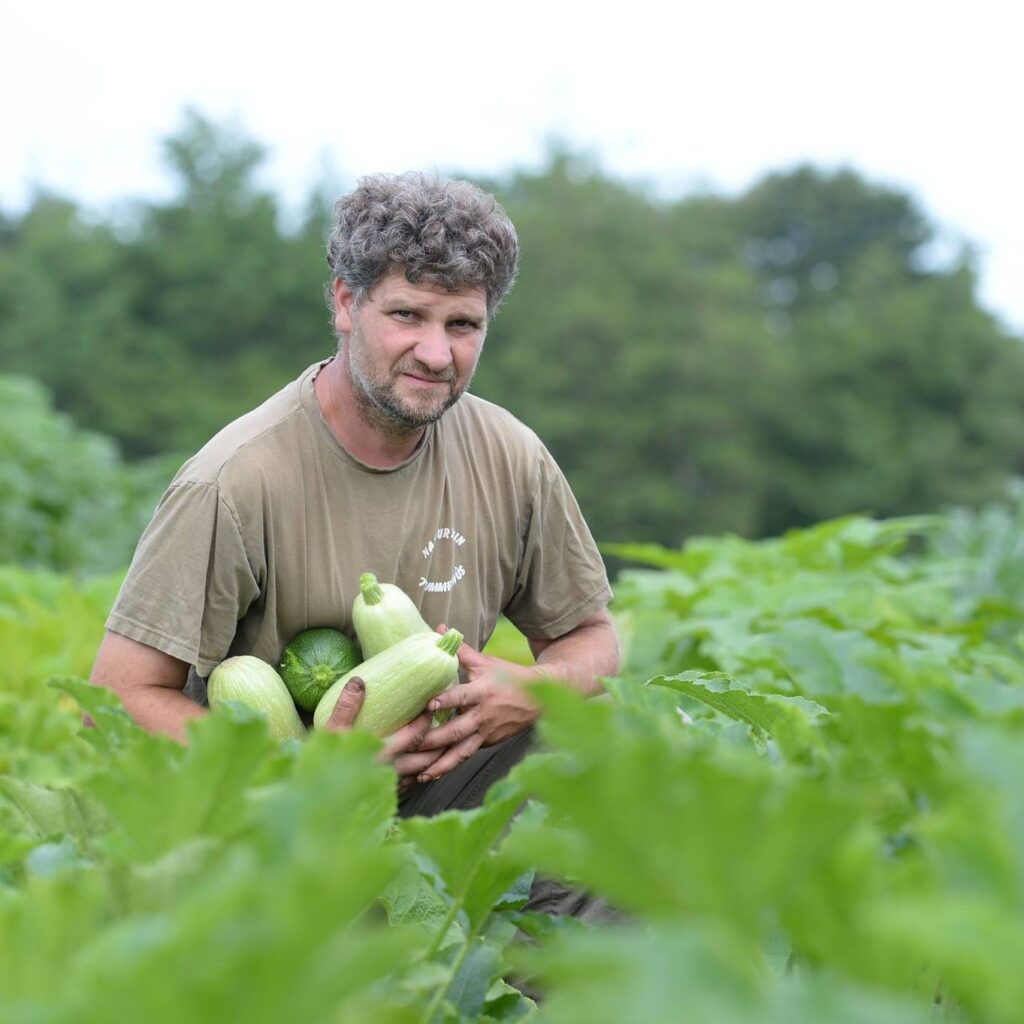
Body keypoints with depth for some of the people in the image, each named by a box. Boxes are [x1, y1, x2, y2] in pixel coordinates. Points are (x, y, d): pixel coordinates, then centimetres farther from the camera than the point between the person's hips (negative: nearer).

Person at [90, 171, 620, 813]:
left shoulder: (513, 461, -3)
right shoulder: (236, 482, -19)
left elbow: (592, 637, 10)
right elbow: (117, 700, -17)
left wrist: (530, 693, -15)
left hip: (437, 794, 5)